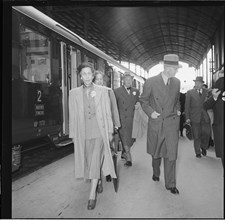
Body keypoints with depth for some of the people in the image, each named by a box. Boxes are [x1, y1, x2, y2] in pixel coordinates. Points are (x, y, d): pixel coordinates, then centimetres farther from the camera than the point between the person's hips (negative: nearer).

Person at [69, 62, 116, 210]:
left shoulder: (103, 91, 1)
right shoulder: (74, 93, 4)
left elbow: (108, 113, 4)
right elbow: (73, 116, 6)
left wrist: (110, 131, 4)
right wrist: (73, 135, 6)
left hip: (99, 132, -2)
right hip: (83, 134, 2)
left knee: (95, 162, -8)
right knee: (88, 162, 13)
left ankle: (92, 195, 1)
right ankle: (96, 183, 37)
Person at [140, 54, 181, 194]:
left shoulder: (177, 82, 5)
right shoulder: (151, 82, -7)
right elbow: (143, 100, 3)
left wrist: (178, 110, 5)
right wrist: (150, 112, -10)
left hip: (172, 123, 2)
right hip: (156, 122, -2)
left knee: (171, 154, -1)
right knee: (156, 152, 13)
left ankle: (171, 184, 13)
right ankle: (156, 173, 42)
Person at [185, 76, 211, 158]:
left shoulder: (207, 92, 8)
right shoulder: (190, 92, 4)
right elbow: (187, 106, 2)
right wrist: (187, 117, -4)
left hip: (205, 117, 2)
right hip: (195, 117, -1)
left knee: (207, 133, -4)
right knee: (196, 136, 2)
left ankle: (204, 147, 25)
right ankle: (198, 152, 18)